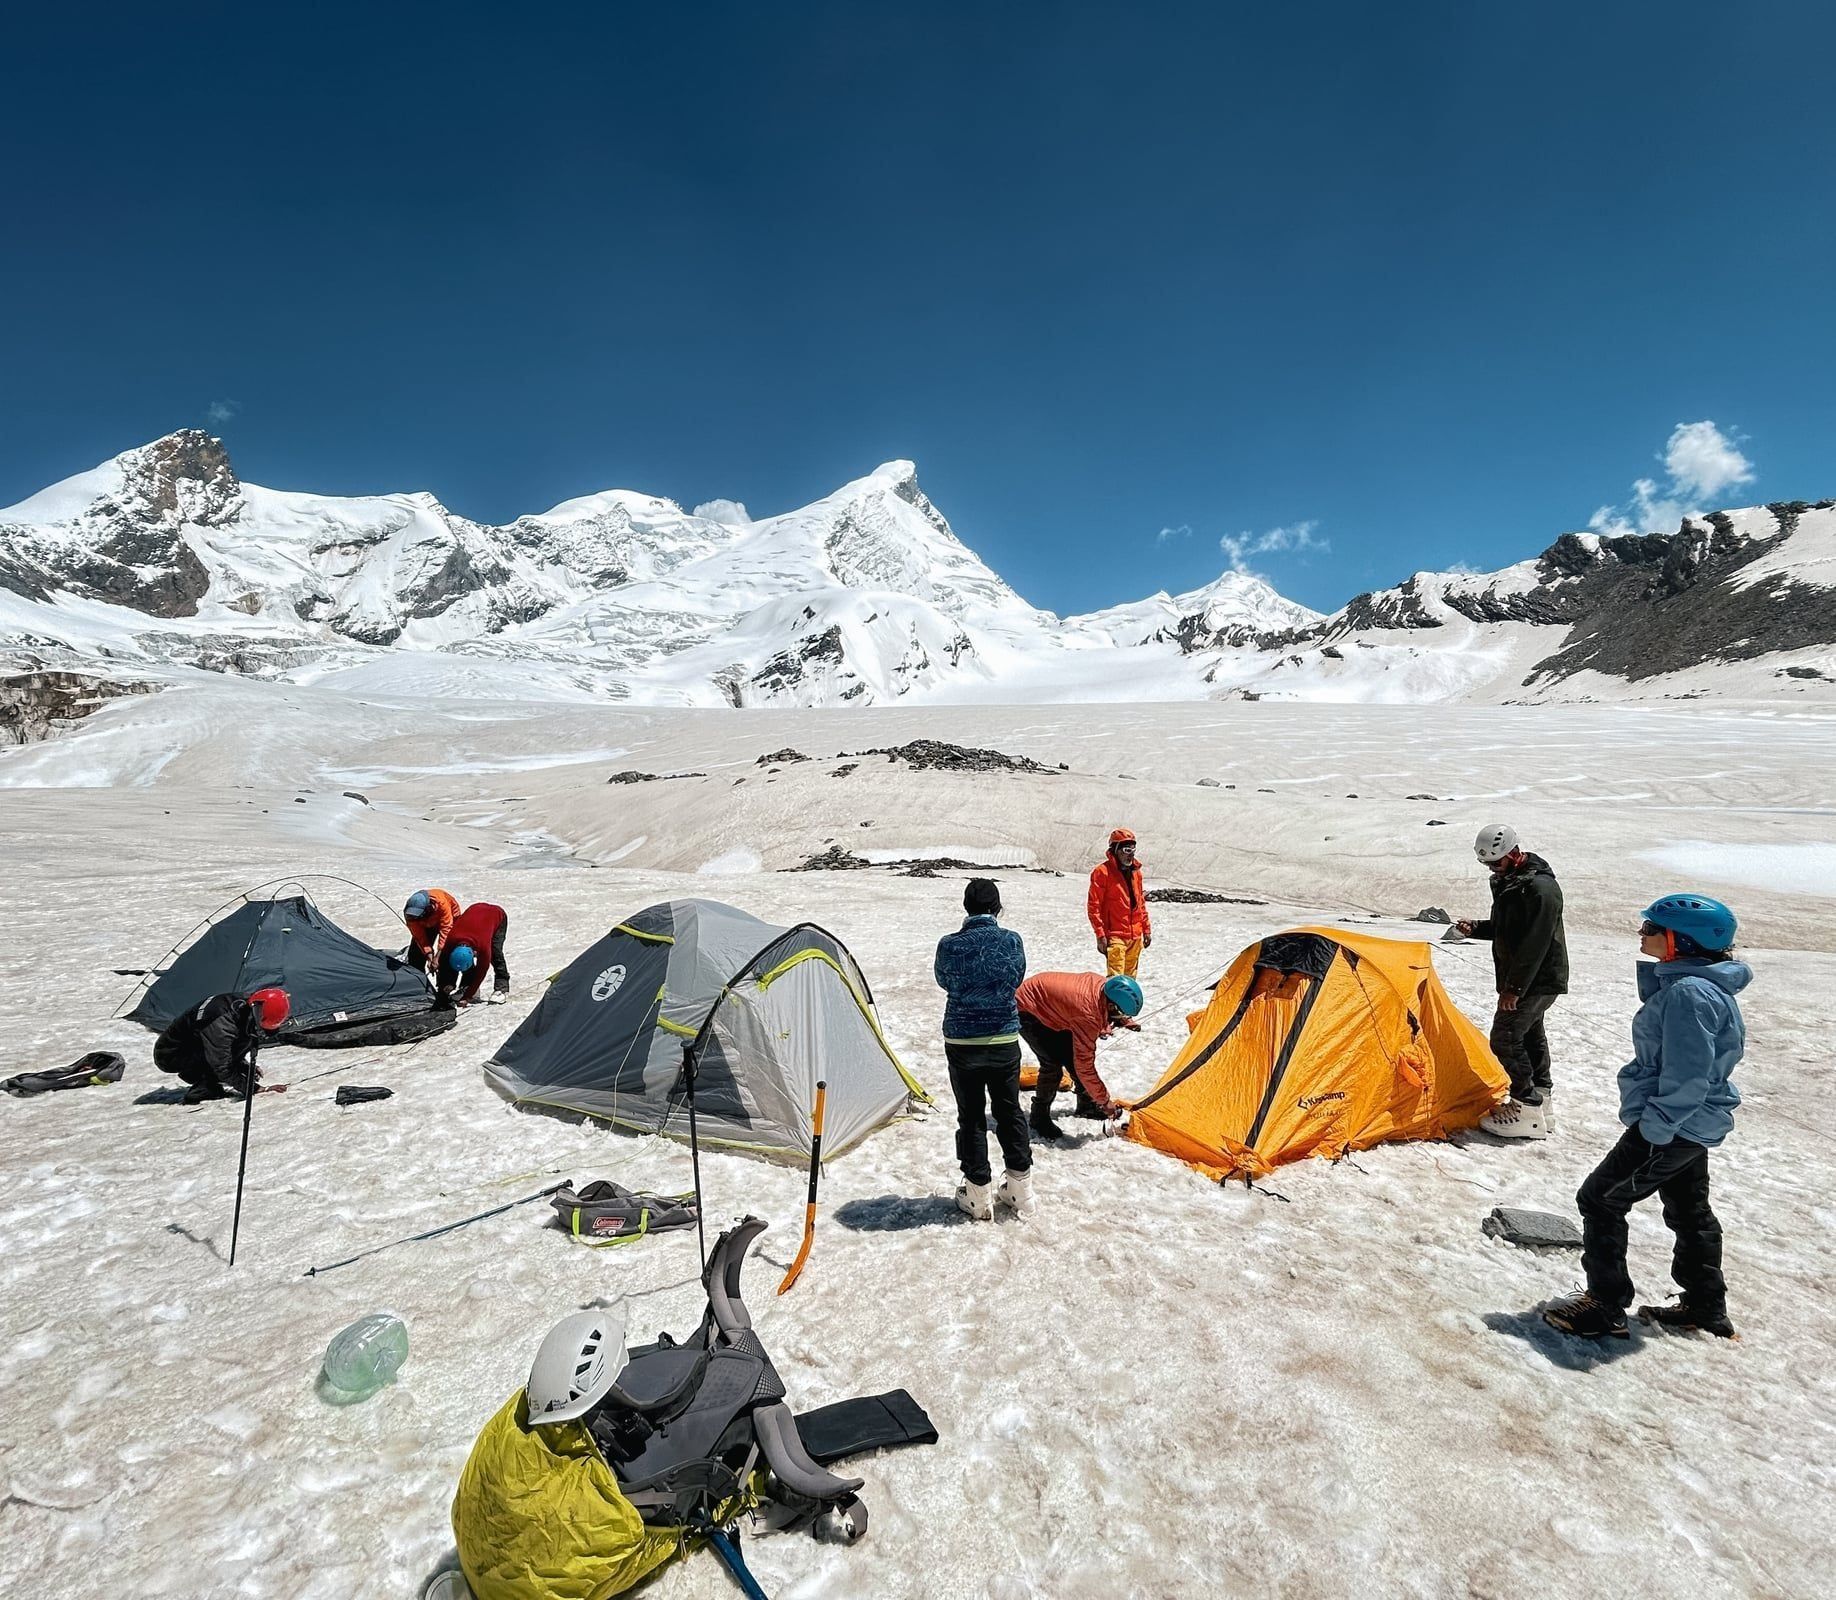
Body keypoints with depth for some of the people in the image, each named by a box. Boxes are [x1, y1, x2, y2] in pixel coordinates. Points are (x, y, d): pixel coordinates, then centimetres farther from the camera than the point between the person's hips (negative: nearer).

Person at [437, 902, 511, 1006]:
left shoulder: (483, 946, -41)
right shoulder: (451, 940, -31)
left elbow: (480, 973, -29)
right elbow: (443, 962, -12)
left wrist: (467, 998, -28)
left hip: (498, 915, -5)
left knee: (495, 952, -23)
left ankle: (502, 988, -16)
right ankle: (467, 986, 2)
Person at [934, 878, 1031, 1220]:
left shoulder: (949, 945, -13)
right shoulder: (1012, 941, -10)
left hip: (962, 1041, -2)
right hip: (1005, 1040, 2)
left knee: (971, 1116, 11)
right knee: (1010, 1111, 17)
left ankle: (978, 1195, 19)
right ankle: (1020, 1188, 27)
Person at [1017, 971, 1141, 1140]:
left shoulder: (1103, 985, -15)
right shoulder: (1088, 1014, -36)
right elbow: (1084, 1066, -26)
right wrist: (1104, 1100, -16)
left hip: (1048, 1006, 9)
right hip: (1027, 1010, -9)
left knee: (1072, 1055, 9)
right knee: (1053, 1064, -15)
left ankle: (1086, 1105, 28)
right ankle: (1039, 1118, 5)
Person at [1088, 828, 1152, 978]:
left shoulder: (1136, 871, 12)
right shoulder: (1102, 871, -10)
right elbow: (1093, 905, -12)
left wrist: (1146, 929, 17)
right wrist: (1100, 934, -16)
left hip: (1135, 936, 7)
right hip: (1115, 936, -7)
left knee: (1130, 978, 15)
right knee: (1116, 979, -11)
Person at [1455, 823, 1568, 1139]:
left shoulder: (1539, 888, -23)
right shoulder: (1510, 881, 9)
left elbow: (1535, 944, -26)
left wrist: (1514, 988, -24)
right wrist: (1476, 928, 3)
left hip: (1536, 980, -10)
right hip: (1527, 980, 10)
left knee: (1505, 1039, -9)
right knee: (1529, 1034, 18)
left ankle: (1527, 1110, -2)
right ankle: (1542, 1099, 30)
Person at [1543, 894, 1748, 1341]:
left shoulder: (1688, 994, -27)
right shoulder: (1707, 985, 7)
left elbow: (1686, 1079, -28)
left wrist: (1652, 1129, -21)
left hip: (1671, 1126, -10)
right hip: (1694, 1122, 10)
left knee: (1600, 1200, -2)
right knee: (1689, 1209, 23)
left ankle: (1605, 1307, 8)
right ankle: (1706, 1305, 39)